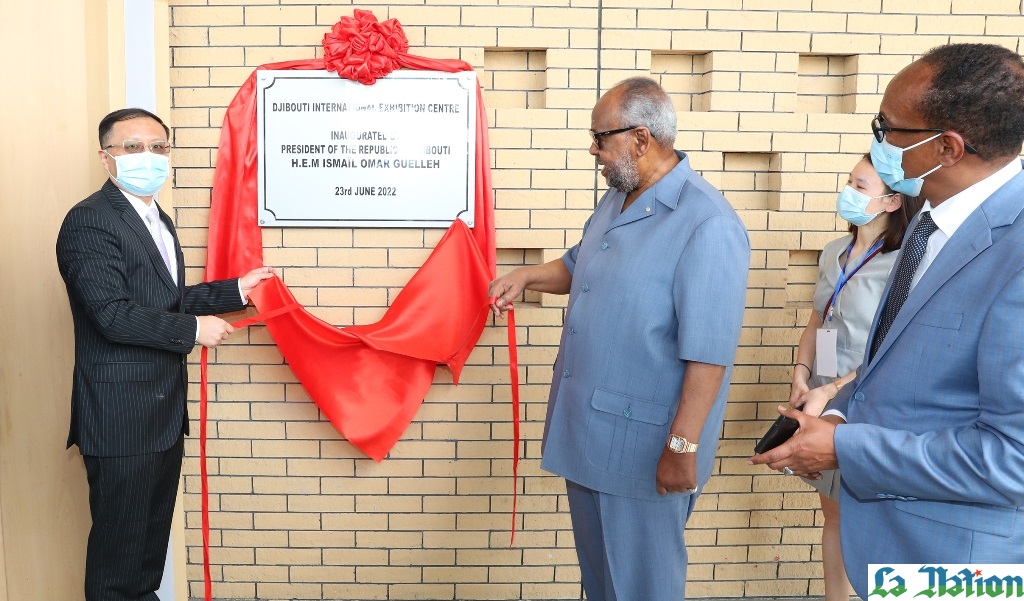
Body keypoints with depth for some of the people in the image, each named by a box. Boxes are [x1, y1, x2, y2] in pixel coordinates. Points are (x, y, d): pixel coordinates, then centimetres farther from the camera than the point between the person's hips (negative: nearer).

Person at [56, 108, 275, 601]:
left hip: (164, 408, 9)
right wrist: (194, 330, -15)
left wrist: (236, 290, 13)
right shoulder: (90, 221, -14)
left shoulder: (158, 221, 16)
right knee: (119, 537, 3)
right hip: (121, 412, -9)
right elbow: (113, 315, -22)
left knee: (154, 529, 19)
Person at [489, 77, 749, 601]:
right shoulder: (616, 199, 7)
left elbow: (708, 354, -24)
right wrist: (527, 276, 8)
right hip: (585, 429, 8)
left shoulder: (708, 225, -22)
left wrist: (682, 446, -22)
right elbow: (580, 266, 25)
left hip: (643, 443, -8)